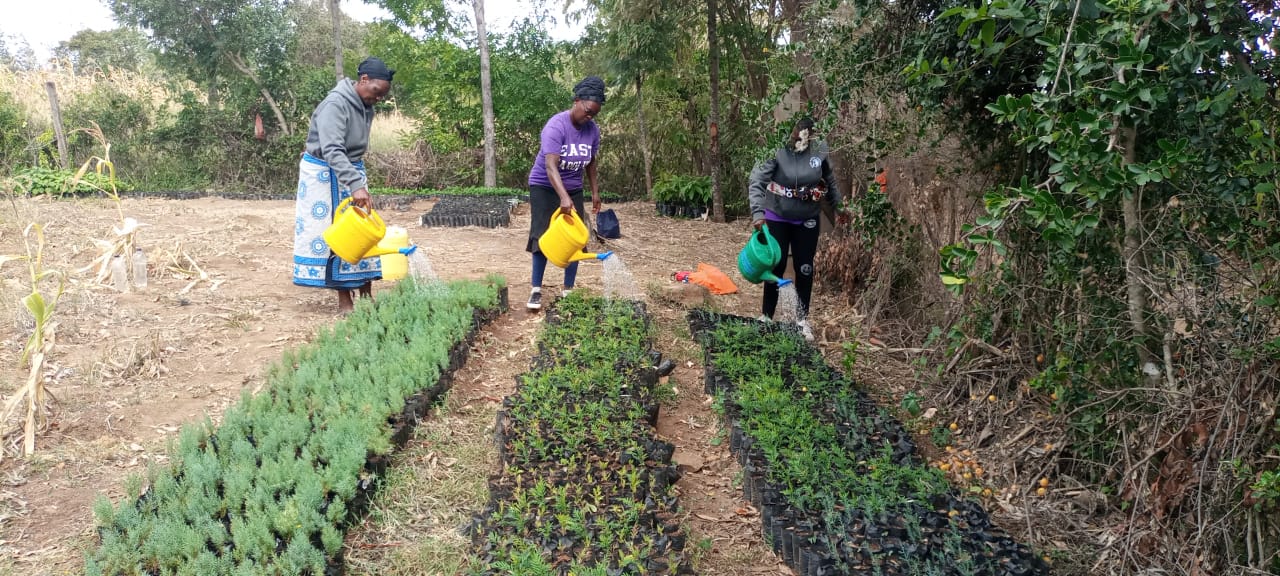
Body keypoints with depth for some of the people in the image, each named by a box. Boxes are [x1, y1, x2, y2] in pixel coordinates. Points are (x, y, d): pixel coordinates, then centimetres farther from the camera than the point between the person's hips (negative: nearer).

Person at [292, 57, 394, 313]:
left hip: (352, 172, 8)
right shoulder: (335, 104, -23)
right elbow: (332, 150, -34)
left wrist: (359, 181, 17)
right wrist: (356, 185, -42)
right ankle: (344, 300, -3)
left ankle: (365, 293, 8)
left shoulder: (366, 108, 4)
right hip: (325, 175, -8)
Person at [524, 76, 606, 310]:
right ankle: (536, 290, 0)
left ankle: (568, 290, 10)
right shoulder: (556, 126, -25)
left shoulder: (593, 130, -6)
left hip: (574, 189, 5)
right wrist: (564, 198, -48)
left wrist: (595, 191, 9)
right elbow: (550, 166, -36)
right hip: (545, 187, -5)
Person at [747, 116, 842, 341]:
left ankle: (803, 320, 21)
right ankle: (766, 317, 18)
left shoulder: (819, 150, -10)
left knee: (805, 269, 7)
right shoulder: (777, 150, -21)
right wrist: (757, 213, -32)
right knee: (776, 267, 3)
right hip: (777, 218, -2)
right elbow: (757, 181, -22)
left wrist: (838, 207, 15)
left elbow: (829, 180, 7)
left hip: (807, 220, 2)